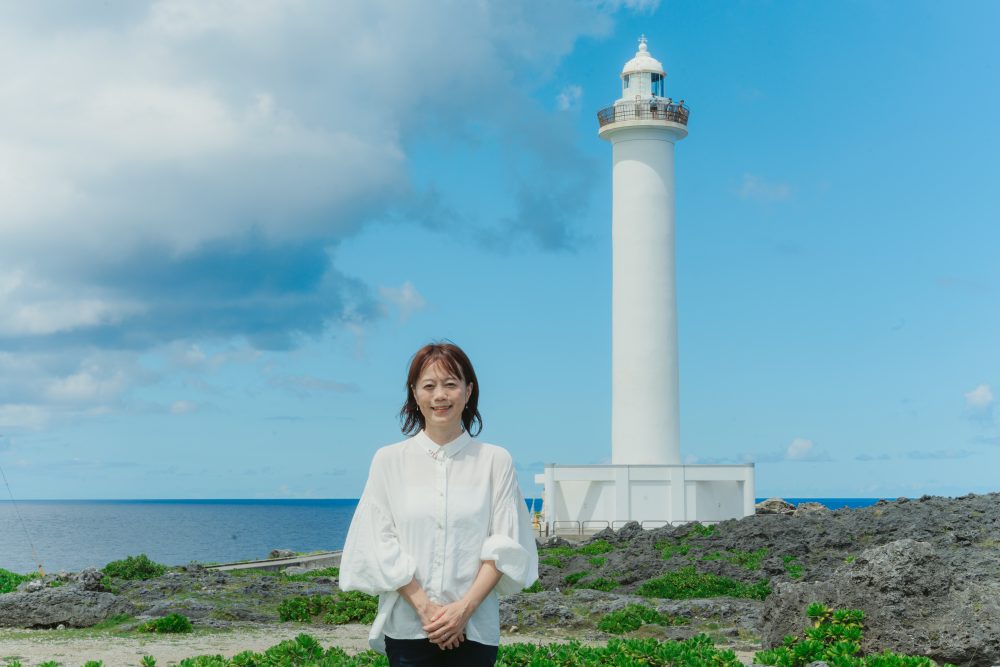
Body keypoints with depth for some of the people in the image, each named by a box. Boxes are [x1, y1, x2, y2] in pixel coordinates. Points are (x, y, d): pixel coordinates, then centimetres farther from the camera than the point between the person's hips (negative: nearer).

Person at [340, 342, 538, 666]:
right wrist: (425, 608, -11)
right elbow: (381, 545, -1)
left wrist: (465, 607, -11)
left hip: (475, 628, 0)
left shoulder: (495, 461, 2)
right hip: (407, 627, 0)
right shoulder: (389, 460, 3)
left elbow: (505, 544, -1)